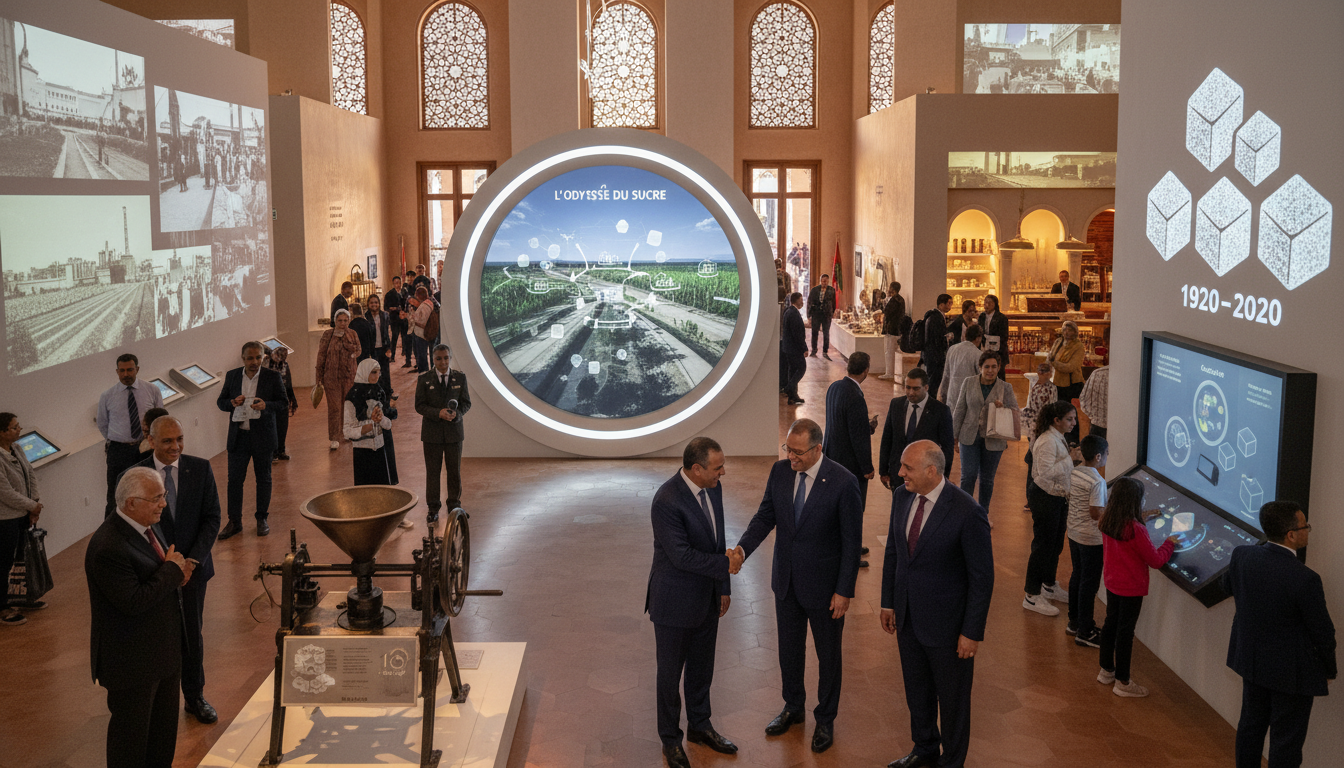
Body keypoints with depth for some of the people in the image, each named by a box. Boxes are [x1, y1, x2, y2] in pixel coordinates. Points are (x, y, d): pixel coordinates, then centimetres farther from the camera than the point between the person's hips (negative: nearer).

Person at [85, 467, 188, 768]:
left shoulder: (147, 524, 0)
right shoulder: (108, 548, -29)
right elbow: (133, 602, -30)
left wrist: (177, 570, -5)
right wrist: (172, 569, -21)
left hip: (163, 649, 9)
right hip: (132, 659, -9)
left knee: (164, 724, 24)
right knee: (131, 729, 10)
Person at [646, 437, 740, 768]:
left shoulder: (712, 488, -2)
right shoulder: (667, 501, -28)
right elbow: (681, 555, -26)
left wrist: (723, 588, 12)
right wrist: (724, 564, -17)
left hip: (707, 598, 7)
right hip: (676, 601, -7)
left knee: (702, 667, 21)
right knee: (671, 672, 11)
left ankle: (699, 725, 41)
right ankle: (670, 739, 28)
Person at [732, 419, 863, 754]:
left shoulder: (843, 482, -21)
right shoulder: (780, 471, -7)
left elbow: (852, 541, -15)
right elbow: (765, 516, 1)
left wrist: (844, 591, -14)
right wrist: (742, 548, -17)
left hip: (824, 585, -5)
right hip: (787, 581, 5)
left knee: (828, 655, 14)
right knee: (789, 649, 21)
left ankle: (825, 720, 34)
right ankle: (793, 708, 44)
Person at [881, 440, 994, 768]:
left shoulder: (968, 513, -25)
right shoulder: (902, 496, -5)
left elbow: (982, 577, -18)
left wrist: (973, 632, -15)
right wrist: (888, 602, 11)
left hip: (946, 624, -6)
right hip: (908, 616, 6)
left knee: (952, 697, 15)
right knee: (917, 690, 24)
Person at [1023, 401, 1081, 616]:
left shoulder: (1058, 437, 9)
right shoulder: (1047, 441, -23)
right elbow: (1046, 472, -30)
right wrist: (1070, 459, -26)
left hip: (1058, 496, 10)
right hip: (1045, 498, -10)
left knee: (1056, 544, 20)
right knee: (1043, 546, -3)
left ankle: (1049, 586, 36)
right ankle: (1032, 596, 6)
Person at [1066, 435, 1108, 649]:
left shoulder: (1074, 473, 0)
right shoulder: (1097, 482, -24)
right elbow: (1096, 513, -24)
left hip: (1074, 533, 8)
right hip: (1091, 538, -8)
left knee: (1077, 576, 20)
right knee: (1089, 583, 2)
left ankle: (1074, 622, 32)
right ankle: (1084, 632, 10)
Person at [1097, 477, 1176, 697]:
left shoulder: (1107, 521, -6)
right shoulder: (1136, 530, -28)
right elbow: (1156, 560, -19)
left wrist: (1140, 517, 18)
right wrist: (1169, 543, -3)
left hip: (1112, 583, 7)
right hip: (1131, 588, -7)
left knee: (1111, 624, 20)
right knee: (1125, 631, 4)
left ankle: (1106, 671, 35)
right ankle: (1122, 682, 16)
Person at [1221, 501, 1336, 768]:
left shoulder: (1242, 556, -12)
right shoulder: (1305, 579, -29)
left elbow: (1227, 585, 11)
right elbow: (1322, 631, -16)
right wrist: (1330, 669, 1)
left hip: (1251, 659, 6)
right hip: (1292, 671, -6)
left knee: (1251, 724, 21)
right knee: (1287, 739, 8)